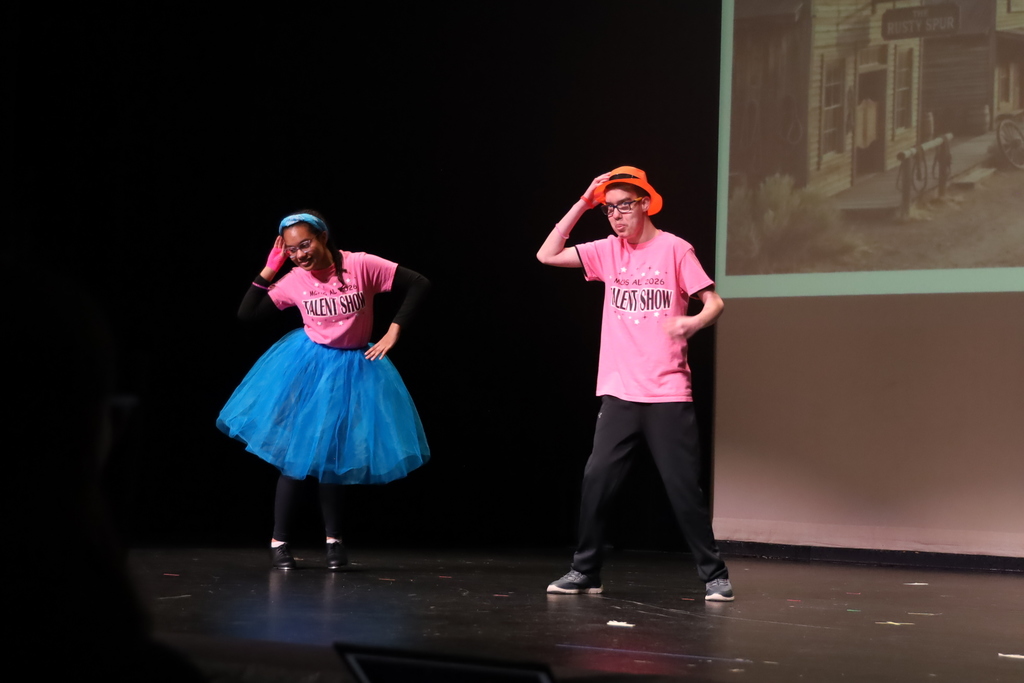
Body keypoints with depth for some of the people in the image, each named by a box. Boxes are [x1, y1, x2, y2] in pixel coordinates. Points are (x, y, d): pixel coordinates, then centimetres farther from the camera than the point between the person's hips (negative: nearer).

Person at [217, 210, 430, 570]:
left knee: (333, 455, 2)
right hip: (309, 367, 1)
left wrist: (393, 332, -14)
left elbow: (419, 284, -14)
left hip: (354, 368, -1)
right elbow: (246, 313, -3)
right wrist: (269, 270, -10)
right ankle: (279, 541, 8)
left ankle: (334, 540, 16)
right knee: (297, 453, -2)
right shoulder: (294, 281, -7)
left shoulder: (361, 265, -16)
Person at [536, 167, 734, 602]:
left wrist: (693, 322, -28)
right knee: (596, 479, -4)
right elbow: (547, 255, 3)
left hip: (668, 392, -3)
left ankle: (714, 575, 7)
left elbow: (714, 303, -5)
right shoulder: (608, 252, 8)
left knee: (684, 486, -2)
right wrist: (582, 204, 0)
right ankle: (585, 571, 8)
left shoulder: (674, 249, -3)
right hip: (619, 391, 4)